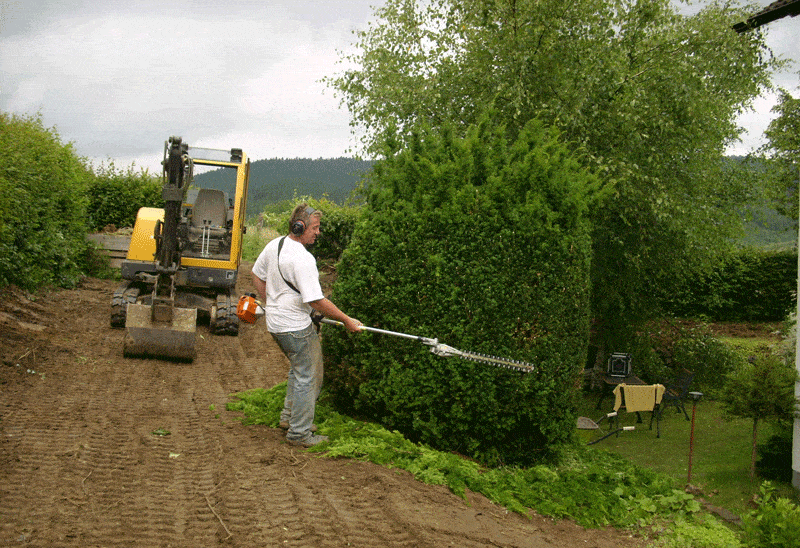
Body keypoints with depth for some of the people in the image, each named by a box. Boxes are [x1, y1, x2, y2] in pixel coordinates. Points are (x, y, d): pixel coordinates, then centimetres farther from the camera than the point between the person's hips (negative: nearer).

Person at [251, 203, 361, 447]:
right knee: (308, 377, 2)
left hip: (275, 323, 10)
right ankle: (299, 433, 10)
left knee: (298, 368, 26)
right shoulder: (302, 259, -25)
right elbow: (316, 301, -26)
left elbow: (257, 276, 17)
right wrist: (347, 321, -17)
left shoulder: (273, 245, 4)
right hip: (295, 328, -10)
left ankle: (289, 416, 36)